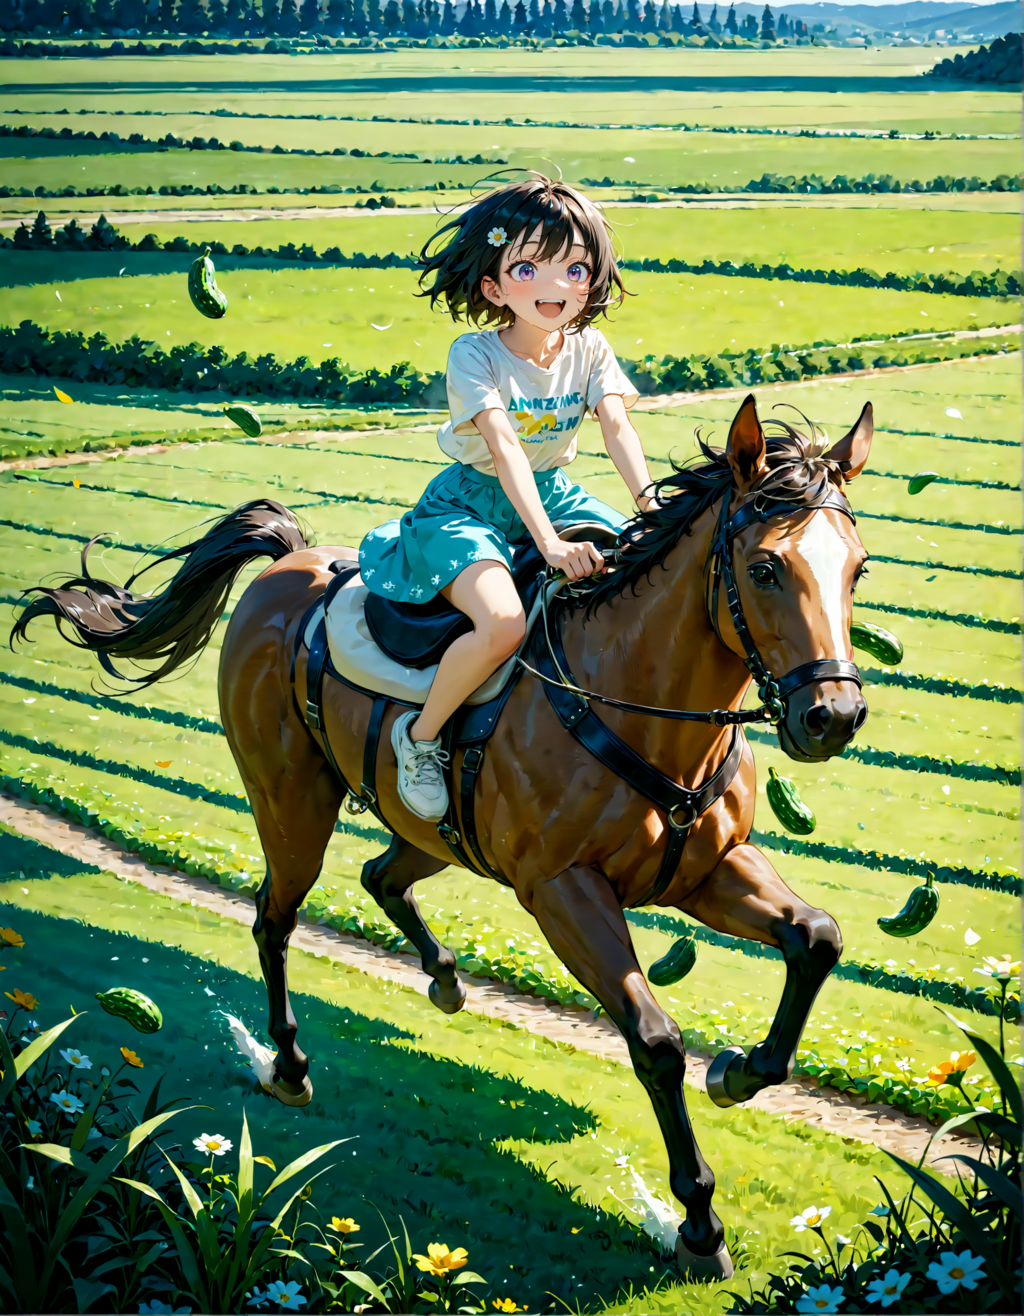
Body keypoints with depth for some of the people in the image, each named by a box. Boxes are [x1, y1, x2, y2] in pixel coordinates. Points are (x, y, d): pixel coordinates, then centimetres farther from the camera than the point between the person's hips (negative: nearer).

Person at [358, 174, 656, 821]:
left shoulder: (589, 349, -3)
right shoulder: (475, 355, -18)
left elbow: (619, 428, -15)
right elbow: (504, 447, -31)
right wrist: (548, 541, -43)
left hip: (554, 493, 6)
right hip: (472, 503, -6)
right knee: (503, 624, -33)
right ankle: (421, 735, -9)